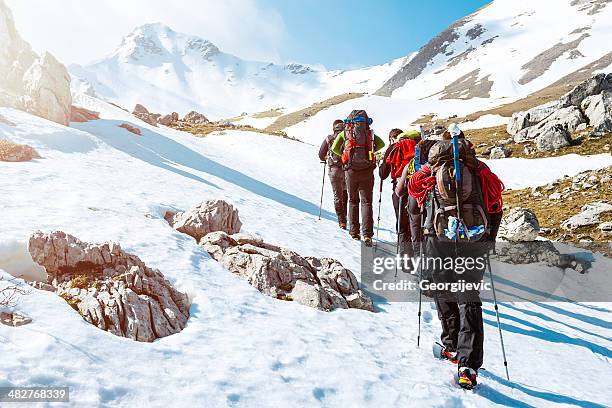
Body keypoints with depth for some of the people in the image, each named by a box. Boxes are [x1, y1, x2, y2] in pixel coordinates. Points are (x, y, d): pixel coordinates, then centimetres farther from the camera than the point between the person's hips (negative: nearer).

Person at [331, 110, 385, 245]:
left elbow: (334, 148, 1)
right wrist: (369, 151, 15)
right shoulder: (369, 133, 8)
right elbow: (381, 144, 4)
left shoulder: (344, 133, 6)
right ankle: (367, 234, -8)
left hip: (351, 170, 0)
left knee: (353, 201, 15)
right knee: (366, 201, 3)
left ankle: (354, 232, 16)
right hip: (367, 171, 0)